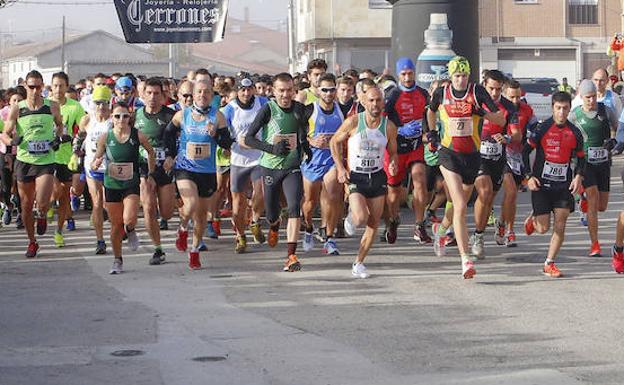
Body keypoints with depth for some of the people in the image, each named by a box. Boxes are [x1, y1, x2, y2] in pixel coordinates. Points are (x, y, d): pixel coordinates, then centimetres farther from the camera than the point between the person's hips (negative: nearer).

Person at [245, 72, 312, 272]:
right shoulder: (268, 109, -11)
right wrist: (272, 148, -21)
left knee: (294, 208, -19)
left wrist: (306, 147, 7)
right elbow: (249, 138, -10)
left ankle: (291, 256, -20)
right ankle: (274, 227, 50)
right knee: (271, 212, 11)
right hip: (270, 167, -1)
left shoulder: (299, 109, 1)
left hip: (292, 167, 1)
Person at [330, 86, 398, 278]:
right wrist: (340, 168, -7)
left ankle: (359, 263, 18)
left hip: (378, 177, 3)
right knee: (361, 218, -20)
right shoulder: (353, 122, -11)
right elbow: (335, 142, 2)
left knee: (373, 224, 3)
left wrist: (393, 164, -14)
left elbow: (393, 152, 9)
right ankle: (351, 215, 18)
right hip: (355, 177, -3)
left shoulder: (389, 127, -4)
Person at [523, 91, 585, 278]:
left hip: (564, 185, 2)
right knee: (543, 228, -3)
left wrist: (578, 176, -4)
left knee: (560, 225, -6)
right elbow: (525, 152, -2)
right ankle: (533, 219, 34)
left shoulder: (575, 133, 2)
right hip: (541, 183, -2)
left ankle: (549, 263, 6)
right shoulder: (542, 129, -8)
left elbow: (581, 158, 13)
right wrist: (529, 176, -9)